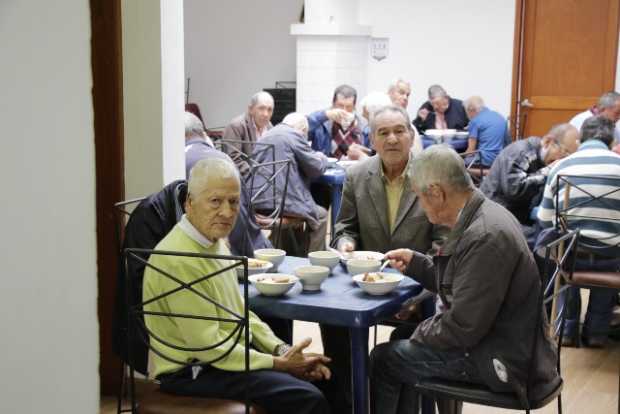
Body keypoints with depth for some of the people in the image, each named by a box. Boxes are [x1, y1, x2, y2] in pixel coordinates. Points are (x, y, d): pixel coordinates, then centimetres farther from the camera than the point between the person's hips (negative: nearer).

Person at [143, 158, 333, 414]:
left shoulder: (215, 242, 8)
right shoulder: (179, 260, -23)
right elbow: (208, 347, -22)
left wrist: (283, 351, 0)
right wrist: (278, 364, -15)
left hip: (233, 353, 9)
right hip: (190, 373, -9)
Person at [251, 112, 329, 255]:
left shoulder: (266, 135, 20)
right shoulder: (294, 135, -5)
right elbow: (316, 168, -3)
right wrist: (322, 158, 20)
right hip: (282, 203, -8)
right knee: (321, 215, 16)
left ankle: (296, 256, 30)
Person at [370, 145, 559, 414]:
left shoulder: (485, 237, -27)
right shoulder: (482, 215, 3)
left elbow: (462, 328, -24)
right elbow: (457, 282, 16)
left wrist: (421, 333, -7)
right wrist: (415, 262, 9)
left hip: (499, 359, -9)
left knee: (383, 359, -1)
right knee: (401, 346, 21)